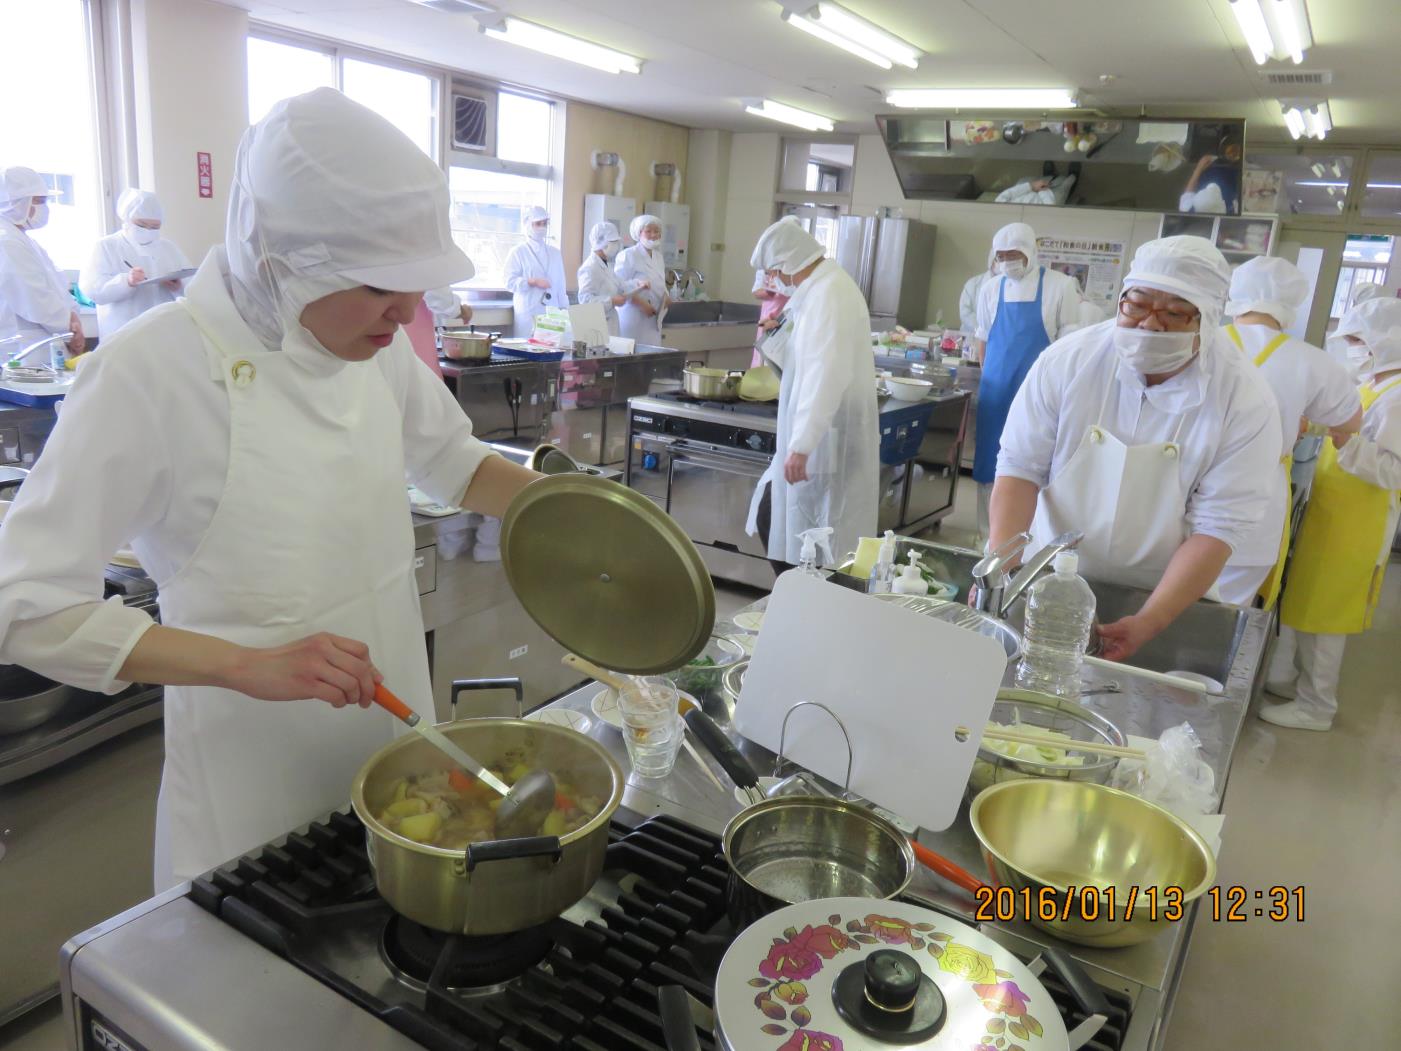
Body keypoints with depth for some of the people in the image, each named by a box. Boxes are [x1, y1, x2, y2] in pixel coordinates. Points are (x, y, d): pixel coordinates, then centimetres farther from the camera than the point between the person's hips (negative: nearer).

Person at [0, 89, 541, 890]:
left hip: (394, 743, 6)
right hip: (258, 786, -5)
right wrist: (247, 664, -29)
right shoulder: (154, 372, -21)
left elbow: (454, 465, 12)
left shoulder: (378, 345, -4)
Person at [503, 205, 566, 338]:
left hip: (552, 312, 3)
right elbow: (510, 282, -4)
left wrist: (564, 309, 8)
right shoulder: (518, 252, 3)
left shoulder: (555, 252, 16)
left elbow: (560, 284, 15)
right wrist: (533, 282, -16)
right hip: (528, 313, -3)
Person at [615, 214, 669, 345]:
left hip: (653, 318, 7)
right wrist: (641, 303, -21)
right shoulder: (627, 255, -8)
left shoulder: (659, 256, 14)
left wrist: (665, 297, 2)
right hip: (633, 316, -7)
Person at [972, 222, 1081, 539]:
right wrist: (991, 380, 11)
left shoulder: (1060, 286, -4)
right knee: (990, 460, 7)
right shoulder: (990, 290, 6)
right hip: (995, 391, 4)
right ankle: (988, 532, 18)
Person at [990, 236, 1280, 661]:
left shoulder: (1247, 405, -14)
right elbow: (1021, 468, -10)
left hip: (1165, 598, -1)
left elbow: (1216, 528, -16)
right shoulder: (1068, 361, -11)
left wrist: (1148, 624, -27)